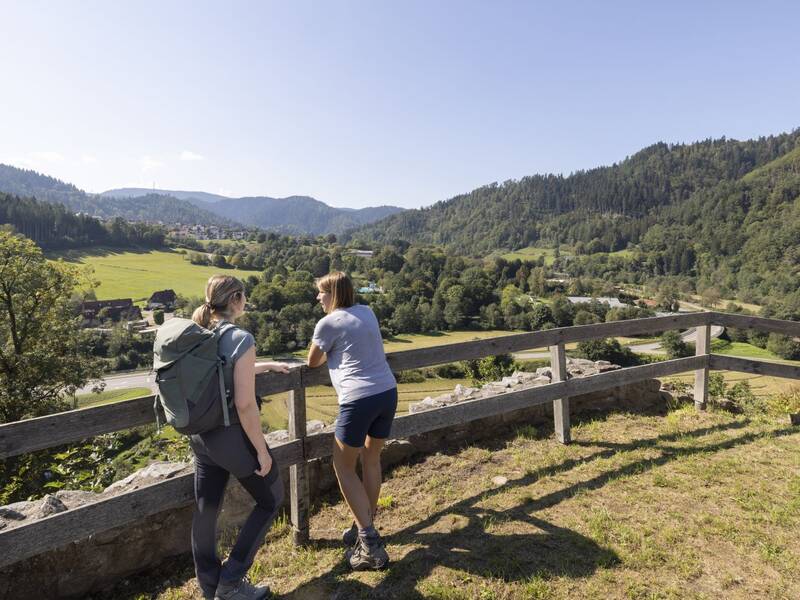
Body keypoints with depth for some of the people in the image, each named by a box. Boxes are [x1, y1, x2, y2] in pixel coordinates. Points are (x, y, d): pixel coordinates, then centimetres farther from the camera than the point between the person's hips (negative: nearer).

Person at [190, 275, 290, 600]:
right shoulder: (240, 338, -21)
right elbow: (245, 404, -23)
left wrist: (267, 366, 29)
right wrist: (261, 450, -13)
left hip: (200, 435, 7)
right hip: (232, 435, -7)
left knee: (205, 509, 18)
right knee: (270, 499, 15)